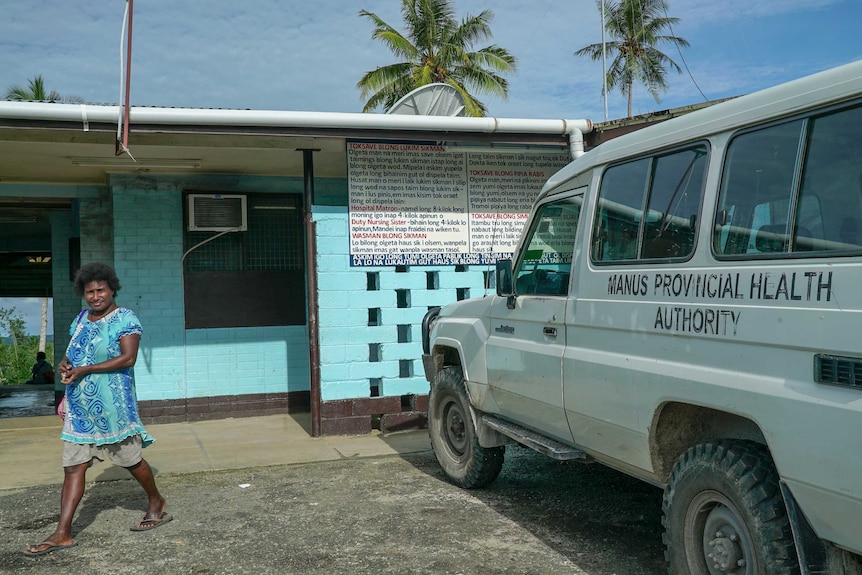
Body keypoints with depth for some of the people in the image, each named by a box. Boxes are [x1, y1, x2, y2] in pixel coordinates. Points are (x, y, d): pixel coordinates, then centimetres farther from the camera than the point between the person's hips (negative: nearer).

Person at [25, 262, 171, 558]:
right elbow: (71, 353, 22)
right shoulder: (81, 320, 12)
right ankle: (63, 533, 5)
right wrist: (64, 364, -3)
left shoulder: (125, 319, -8)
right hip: (79, 408, 6)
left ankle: (156, 502, 32)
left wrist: (85, 369, -22)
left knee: (131, 460, 8)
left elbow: (128, 358, -19)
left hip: (113, 406, -6)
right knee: (73, 467, 2)